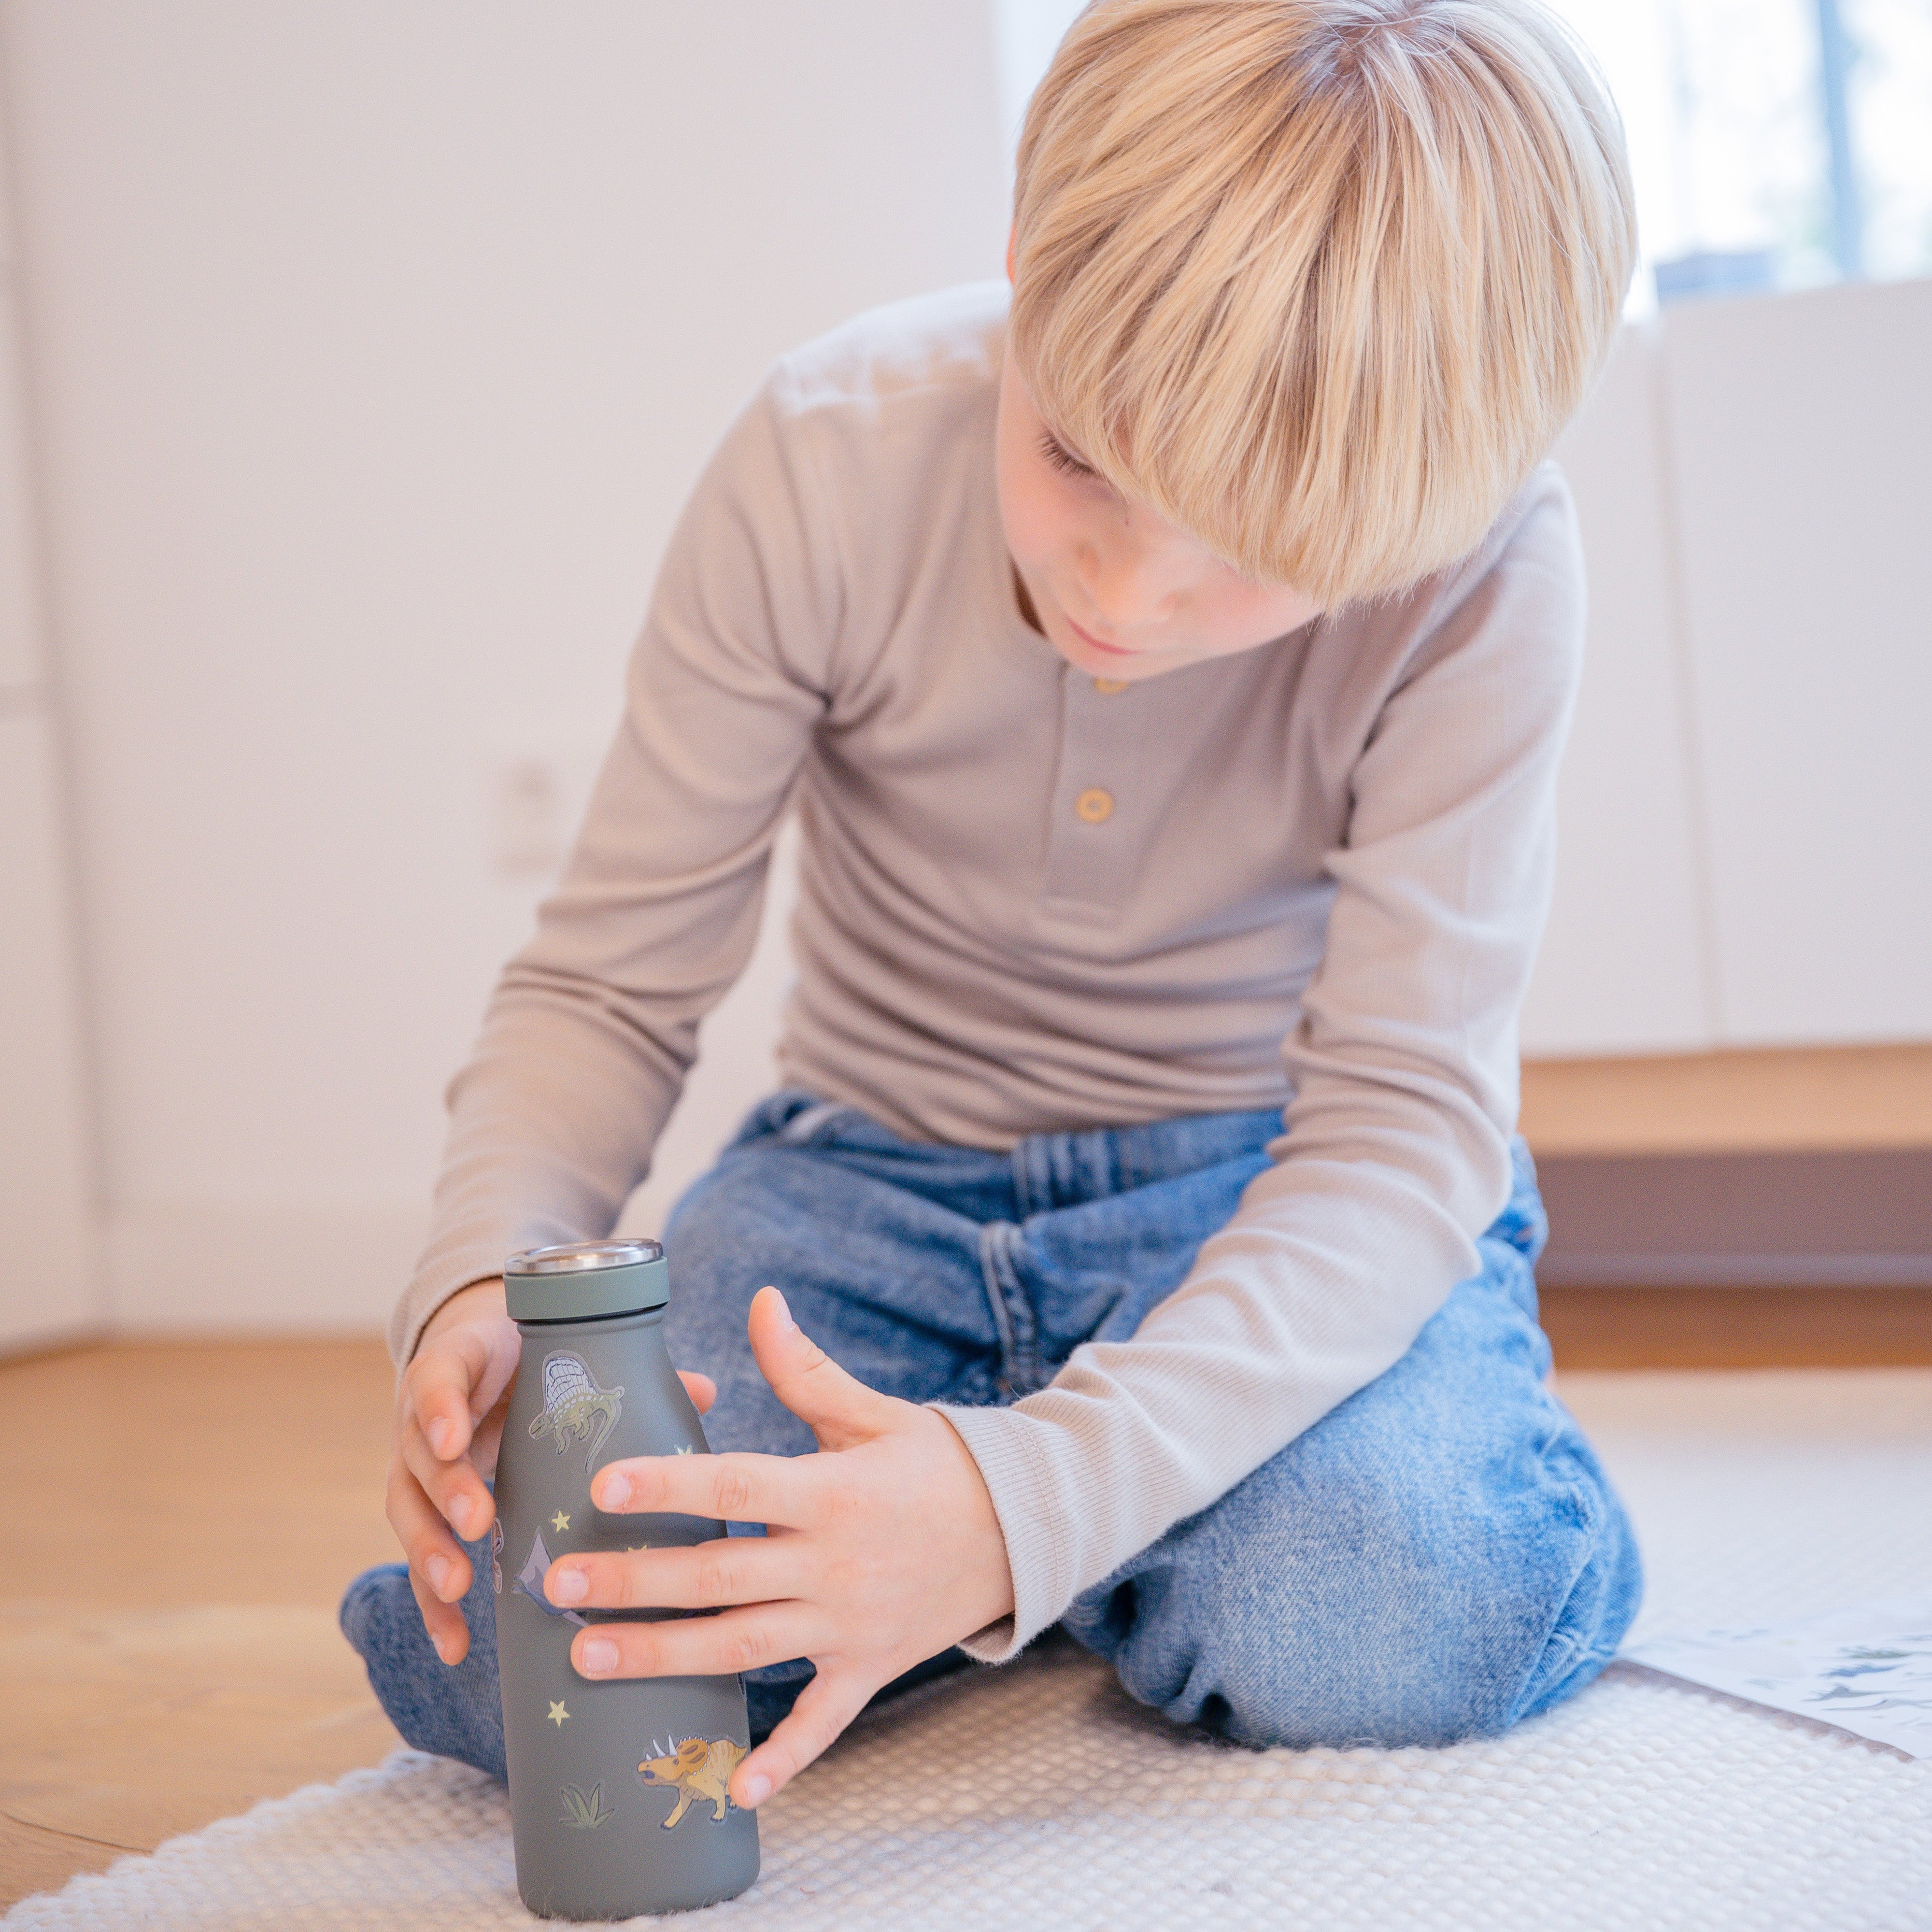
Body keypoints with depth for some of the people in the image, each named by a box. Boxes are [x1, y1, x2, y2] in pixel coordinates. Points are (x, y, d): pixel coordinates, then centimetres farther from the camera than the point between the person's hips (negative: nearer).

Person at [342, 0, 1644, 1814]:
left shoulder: (1477, 573, -24)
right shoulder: (833, 460, -20)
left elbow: (1403, 1121, -26)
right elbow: (605, 983, -13)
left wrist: (1035, 1495, -42)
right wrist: (485, 1279, -35)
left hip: (1269, 1178, -1)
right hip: (879, 1172, 2)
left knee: (1384, 1627, -33)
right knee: (485, 1652, -19)